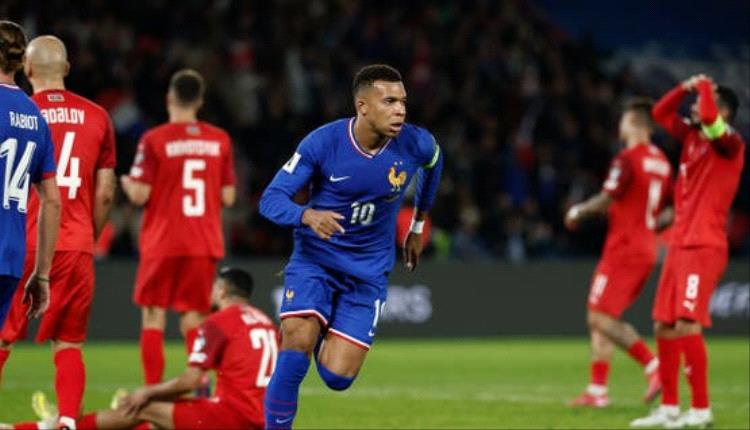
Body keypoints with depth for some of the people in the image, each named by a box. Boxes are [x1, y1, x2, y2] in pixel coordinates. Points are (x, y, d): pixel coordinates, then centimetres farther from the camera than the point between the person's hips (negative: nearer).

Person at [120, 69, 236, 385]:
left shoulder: (154, 139, -8)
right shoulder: (220, 140, 3)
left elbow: (140, 195, -9)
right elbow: (228, 197, 6)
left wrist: (125, 183, 12)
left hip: (162, 243, -3)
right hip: (203, 244, 3)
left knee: (154, 316, 4)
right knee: (193, 317, 7)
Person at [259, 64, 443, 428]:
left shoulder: (416, 145, -12)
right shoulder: (322, 142, -18)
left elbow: (433, 164, 14)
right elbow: (270, 199, -17)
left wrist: (418, 224, 23)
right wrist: (308, 215, -38)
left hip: (368, 272, 2)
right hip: (314, 258, -2)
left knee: (337, 377, -7)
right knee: (297, 341, -26)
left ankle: (326, 338, 29)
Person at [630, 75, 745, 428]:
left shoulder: (729, 143, -9)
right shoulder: (692, 136, 14)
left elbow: (708, 118, -29)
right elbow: (660, 114, 25)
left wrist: (705, 88, -11)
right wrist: (686, 88, 11)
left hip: (704, 247, -9)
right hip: (680, 245, 9)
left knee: (687, 325, -15)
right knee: (663, 326, 9)